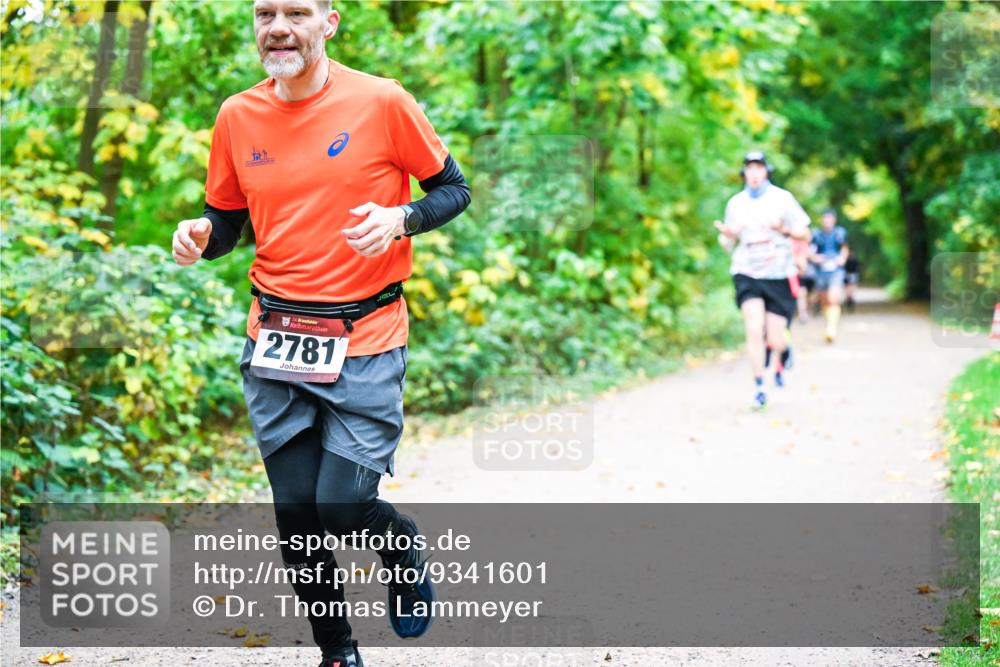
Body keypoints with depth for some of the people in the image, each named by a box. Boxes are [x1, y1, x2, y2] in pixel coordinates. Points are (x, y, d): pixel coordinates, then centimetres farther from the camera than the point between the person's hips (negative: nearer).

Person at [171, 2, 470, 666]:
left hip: (365, 342, -3)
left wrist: (399, 219, -17)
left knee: (344, 507, -10)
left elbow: (454, 188, 3)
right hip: (276, 341, 3)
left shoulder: (381, 101, -6)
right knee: (296, 515, 5)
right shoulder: (238, 116, 4)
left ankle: (404, 544, 27)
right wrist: (200, 236, -9)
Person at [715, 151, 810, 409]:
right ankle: (759, 388, -9)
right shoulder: (736, 203, 5)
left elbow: (805, 234, 2)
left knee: (775, 342, 0)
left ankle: (783, 350, 38)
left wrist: (785, 230, -18)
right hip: (747, 274, 1)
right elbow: (728, 242, 13)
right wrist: (727, 234, -11)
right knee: (754, 330, -19)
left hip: (779, 275, -1)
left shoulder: (782, 198, 0)